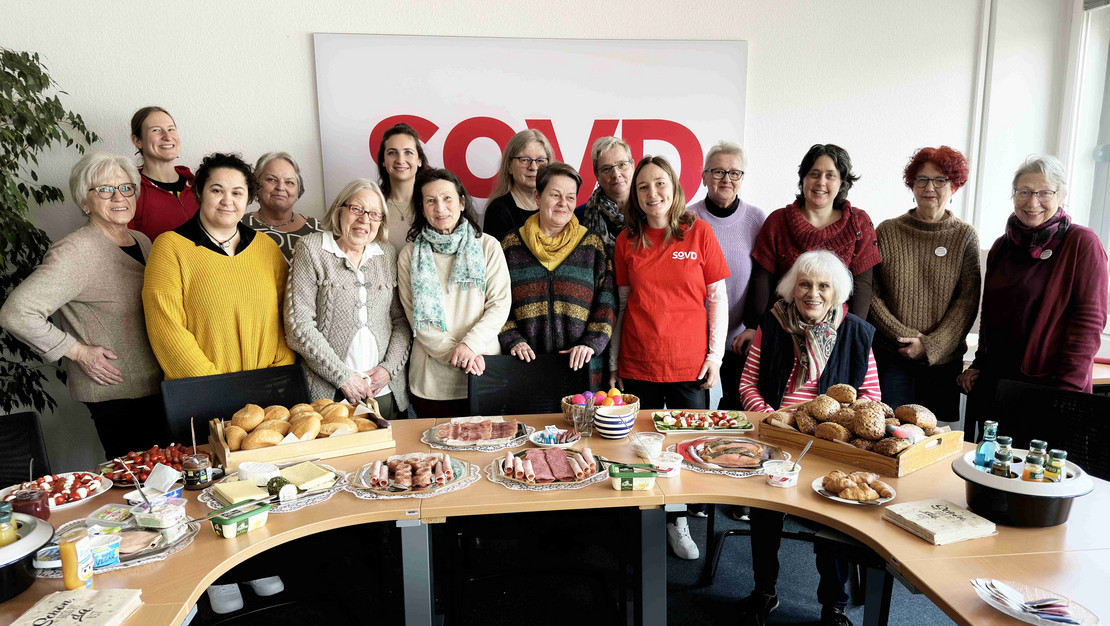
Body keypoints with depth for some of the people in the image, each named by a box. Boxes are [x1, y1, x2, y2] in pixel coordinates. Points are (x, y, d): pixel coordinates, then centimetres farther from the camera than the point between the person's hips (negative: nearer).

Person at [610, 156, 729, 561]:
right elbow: (622, 304, 8)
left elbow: (718, 297, 2)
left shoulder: (698, 231, 0)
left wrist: (715, 354, -3)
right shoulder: (627, 240, 4)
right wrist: (613, 363, 7)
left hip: (689, 364, -1)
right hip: (638, 364, 1)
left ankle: (677, 520, 27)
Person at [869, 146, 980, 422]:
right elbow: (871, 295, -2)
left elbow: (967, 300, -2)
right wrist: (906, 336, -11)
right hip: (892, 358, -1)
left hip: (942, 360, 1)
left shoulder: (965, 235, 4)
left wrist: (929, 345, -11)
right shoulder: (887, 232, 2)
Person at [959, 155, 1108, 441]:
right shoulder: (1002, 246, 10)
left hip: (1048, 381, -5)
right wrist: (979, 365, 11)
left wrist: (1067, 386, -16)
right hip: (994, 380, 5)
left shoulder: (1082, 243, -6)